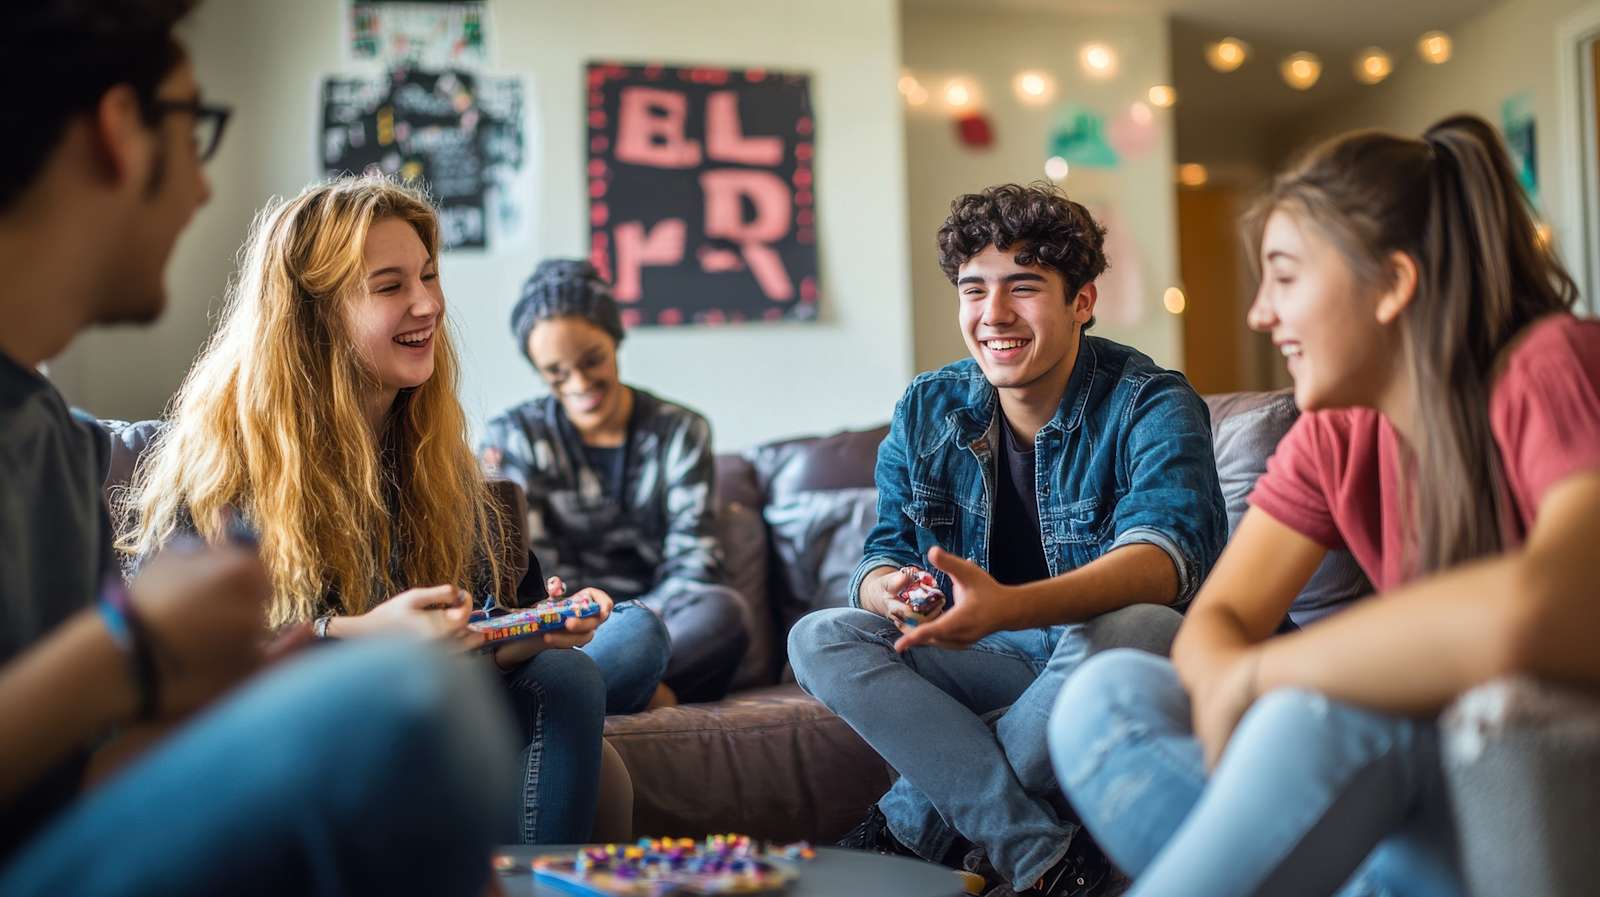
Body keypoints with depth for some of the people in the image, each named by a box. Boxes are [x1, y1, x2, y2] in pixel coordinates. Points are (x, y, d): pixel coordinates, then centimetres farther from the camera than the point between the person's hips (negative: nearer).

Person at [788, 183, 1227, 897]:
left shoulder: (1151, 406, -15)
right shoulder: (926, 411, 1)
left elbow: (1164, 557, -31)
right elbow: (885, 554, -2)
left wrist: (1006, 607, -50)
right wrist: (889, 591, -31)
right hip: (991, 659, 4)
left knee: (1133, 629, -38)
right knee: (817, 638, -15)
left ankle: (913, 825, -17)